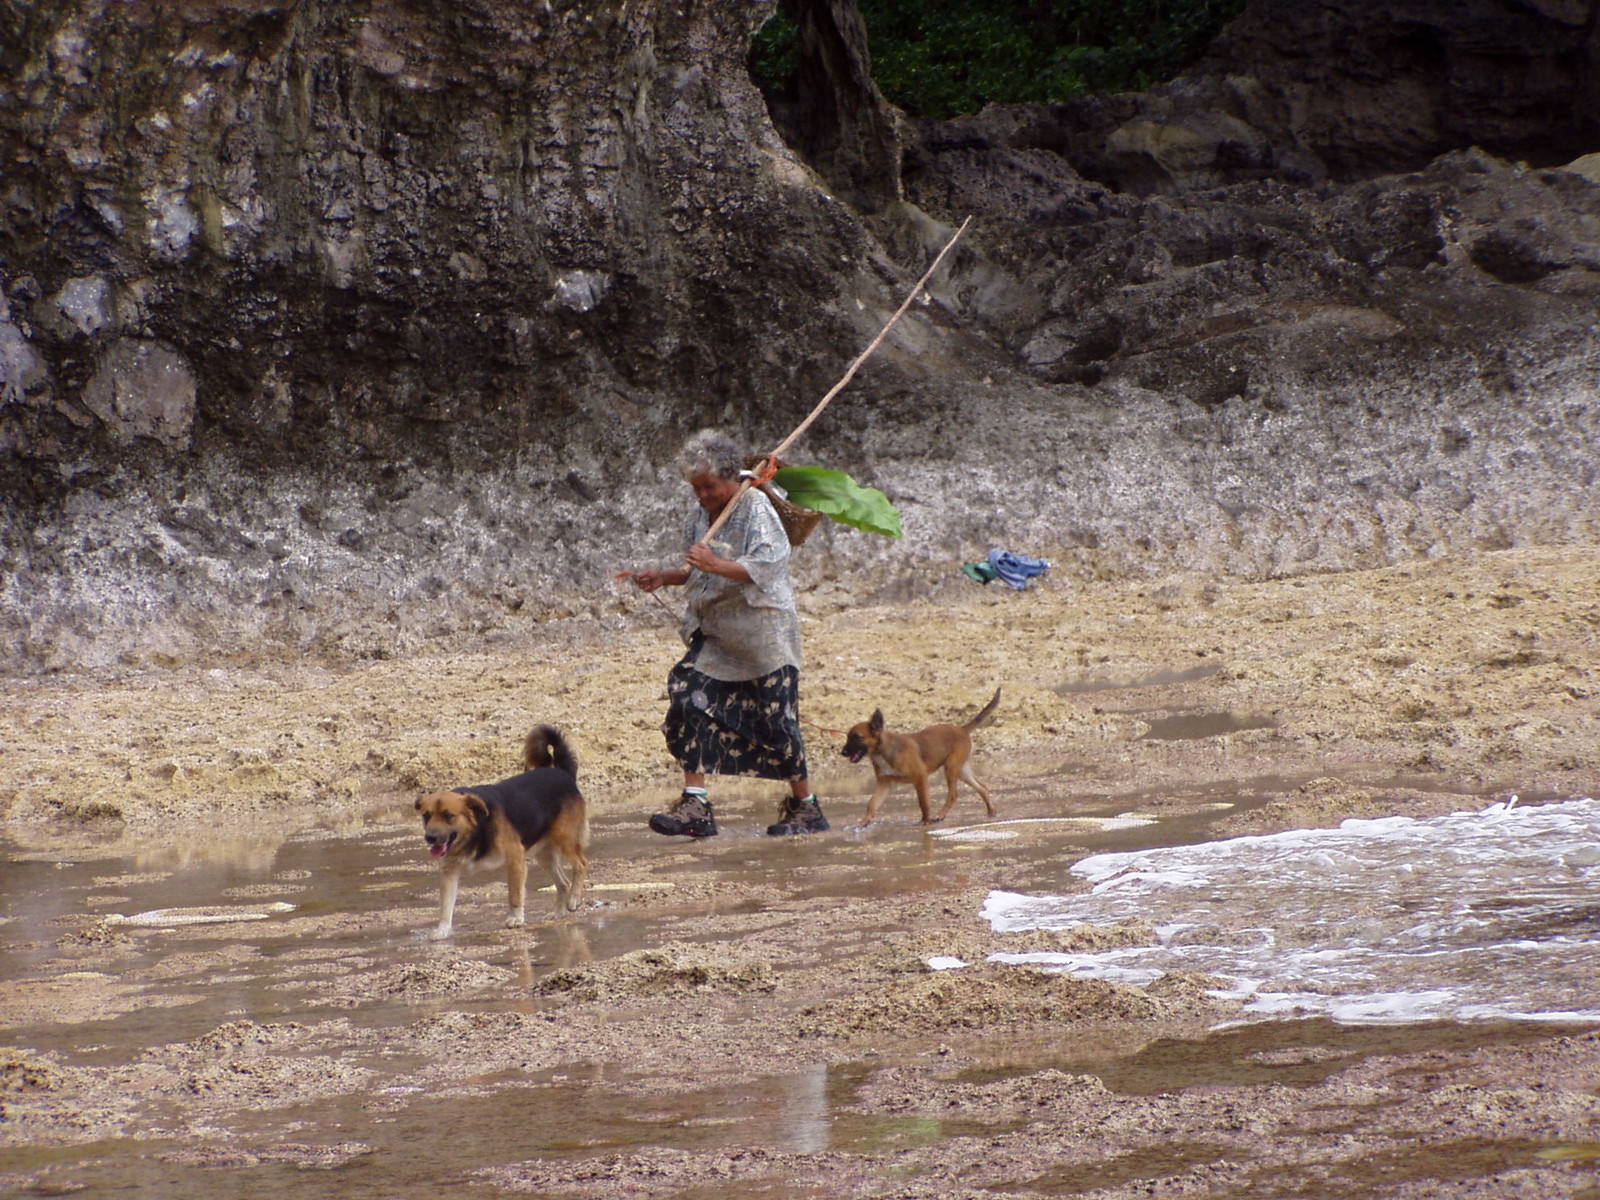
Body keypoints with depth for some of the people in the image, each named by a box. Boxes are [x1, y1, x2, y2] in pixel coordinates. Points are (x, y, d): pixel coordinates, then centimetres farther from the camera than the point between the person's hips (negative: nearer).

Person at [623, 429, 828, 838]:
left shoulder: (756, 509, -12)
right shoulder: (701, 513, 10)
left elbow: (767, 567, -24)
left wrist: (717, 565, -34)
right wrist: (665, 576, 5)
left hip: (762, 632, -7)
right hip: (715, 632, 7)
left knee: (774, 718, -3)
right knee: (689, 699, -9)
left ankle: (805, 807, 13)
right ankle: (696, 806, -9)